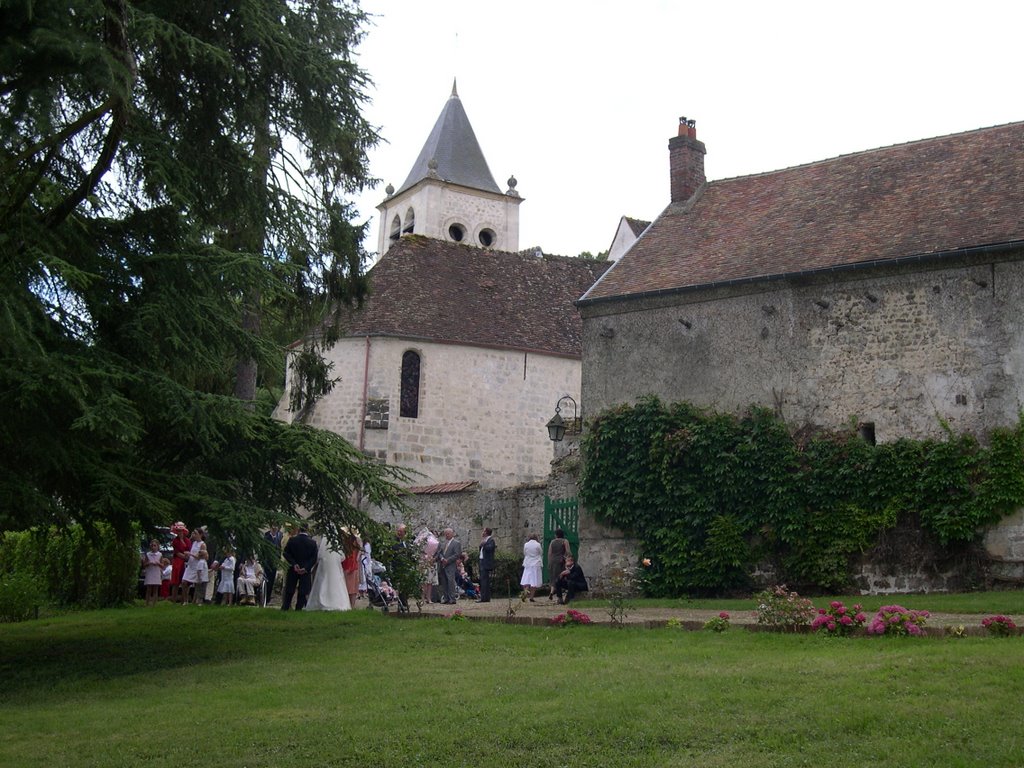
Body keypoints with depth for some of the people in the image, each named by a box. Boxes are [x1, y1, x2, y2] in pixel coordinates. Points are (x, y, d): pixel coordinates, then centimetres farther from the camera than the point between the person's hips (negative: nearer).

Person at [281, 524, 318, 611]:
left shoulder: (292, 540, -6)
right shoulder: (312, 543, -7)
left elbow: (286, 553, -7)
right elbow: (314, 558, -10)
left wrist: (294, 564, -9)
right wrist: (306, 568, -12)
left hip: (293, 569, 1)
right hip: (306, 571, -1)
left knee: (289, 590, 13)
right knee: (303, 591, 6)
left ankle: (285, 607, 17)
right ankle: (298, 608, 5)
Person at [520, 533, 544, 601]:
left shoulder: (526, 545, 0)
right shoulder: (538, 544, -8)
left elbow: (524, 553, 9)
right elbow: (541, 553, 2)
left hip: (527, 564, 2)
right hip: (536, 564, -2)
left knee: (526, 581, 7)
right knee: (534, 582, 2)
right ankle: (531, 597, 1)